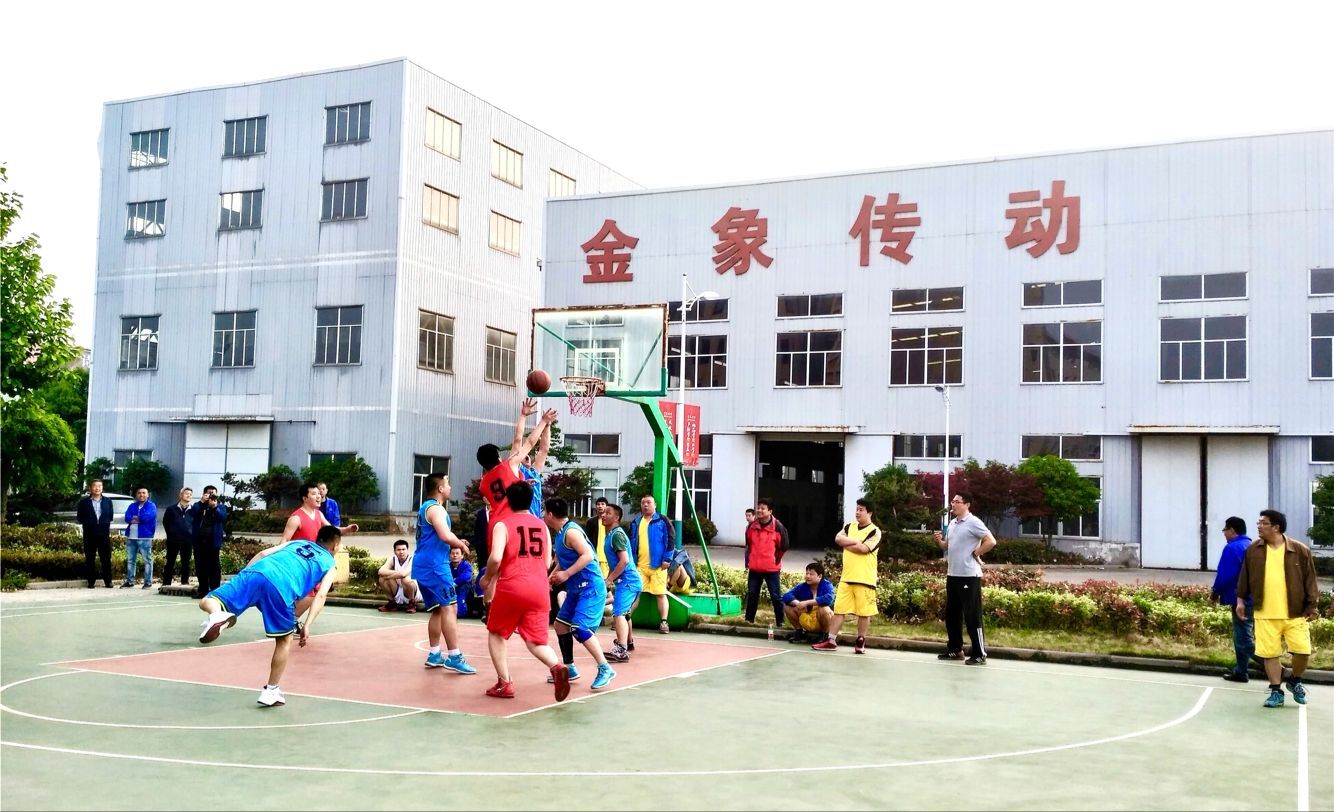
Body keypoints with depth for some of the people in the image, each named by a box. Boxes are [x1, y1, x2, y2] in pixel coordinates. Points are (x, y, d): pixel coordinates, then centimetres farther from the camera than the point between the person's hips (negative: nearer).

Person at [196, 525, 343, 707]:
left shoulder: (296, 542, 38)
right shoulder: (329, 564, 26)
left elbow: (263, 553, 25)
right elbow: (321, 595, 8)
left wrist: (243, 577, 27)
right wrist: (307, 626, 2)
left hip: (256, 573, 3)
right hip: (281, 587, -2)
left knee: (206, 602, 9)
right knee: (284, 640, 19)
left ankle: (218, 615, -27)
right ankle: (270, 692, 22)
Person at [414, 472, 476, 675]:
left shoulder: (425, 507, 19)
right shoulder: (436, 508, -13)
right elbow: (445, 536, -27)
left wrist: (456, 542, 19)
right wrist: (461, 544, -8)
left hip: (423, 565, 10)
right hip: (434, 565, -10)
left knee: (438, 609, 15)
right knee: (450, 608, -11)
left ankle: (434, 654, 18)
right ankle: (455, 657, -15)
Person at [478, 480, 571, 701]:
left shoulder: (503, 525, -3)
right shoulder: (542, 525, 13)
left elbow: (495, 558, -16)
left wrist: (487, 579, 2)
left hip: (511, 587, -3)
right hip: (539, 589, 4)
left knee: (496, 634, 18)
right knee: (536, 641, 7)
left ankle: (504, 684, 12)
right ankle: (557, 667, -23)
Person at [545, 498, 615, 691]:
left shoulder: (571, 531, -17)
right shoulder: (559, 533, 13)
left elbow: (588, 555, -27)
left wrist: (566, 574, -25)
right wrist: (553, 576, 12)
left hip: (590, 588, -11)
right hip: (576, 588, 11)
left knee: (579, 628, -18)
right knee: (561, 624, 14)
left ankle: (605, 669, -13)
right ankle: (569, 669, 24)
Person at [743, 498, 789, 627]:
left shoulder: (778, 527, -11)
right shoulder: (751, 526, 4)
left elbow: (784, 546, -2)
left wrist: (776, 560, 4)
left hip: (771, 568, -4)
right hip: (754, 568, 4)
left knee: (776, 596, 0)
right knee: (752, 594, 10)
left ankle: (780, 622, 7)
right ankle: (749, 619, 20)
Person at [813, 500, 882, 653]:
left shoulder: (875, 531, -4)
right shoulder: (849, 527, 15)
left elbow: (863, 549, -18)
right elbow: (838, 539, -2)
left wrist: (847, 544, -6)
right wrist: (856, 541, -11)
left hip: (864, 579, -5)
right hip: (846, 577, 5)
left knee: (864, 612, 1)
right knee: (839, 609, 5)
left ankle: (860, 642, 13)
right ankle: (831, 640, 8)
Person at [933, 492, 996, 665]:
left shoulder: (973, 522, -12)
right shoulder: (952, 523, 14)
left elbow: (991, 542, -19)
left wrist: (976, 553, -11)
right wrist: (939, 541, 3)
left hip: (969, 576, -9)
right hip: (952, 575, 9)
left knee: (972, 615, -4)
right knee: (951, 614, 13)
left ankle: (979, 655, 2)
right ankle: (955, 649, 24)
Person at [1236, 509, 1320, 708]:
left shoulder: (1300, 550, -2)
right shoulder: (1253, 550, 4)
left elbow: (1310, 580, 1)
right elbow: (1244, 577, 12)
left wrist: (1312, 606, -1)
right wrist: (1241, 600, 8)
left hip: (1295, 613, -1)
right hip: (1265, 614, 2)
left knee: (1302, 650, -5)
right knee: (1270, 653, 2)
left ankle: (1295, 681, 24)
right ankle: (1276, 691, 15)